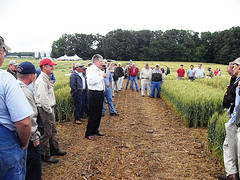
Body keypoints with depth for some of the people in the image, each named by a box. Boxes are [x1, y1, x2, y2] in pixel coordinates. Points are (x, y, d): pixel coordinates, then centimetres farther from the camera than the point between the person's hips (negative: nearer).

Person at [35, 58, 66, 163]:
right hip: (45, 110, -11)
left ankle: (54, 149, 35)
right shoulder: (41, 81, -20)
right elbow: (43, 98, -24)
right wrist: (49, 110, -16)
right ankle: (45, 156, 11)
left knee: (53, 130, 20)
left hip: (50, 109, 11)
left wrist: (51, 109, 16)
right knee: (46, 133, -1)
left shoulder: (47, 79, 14)